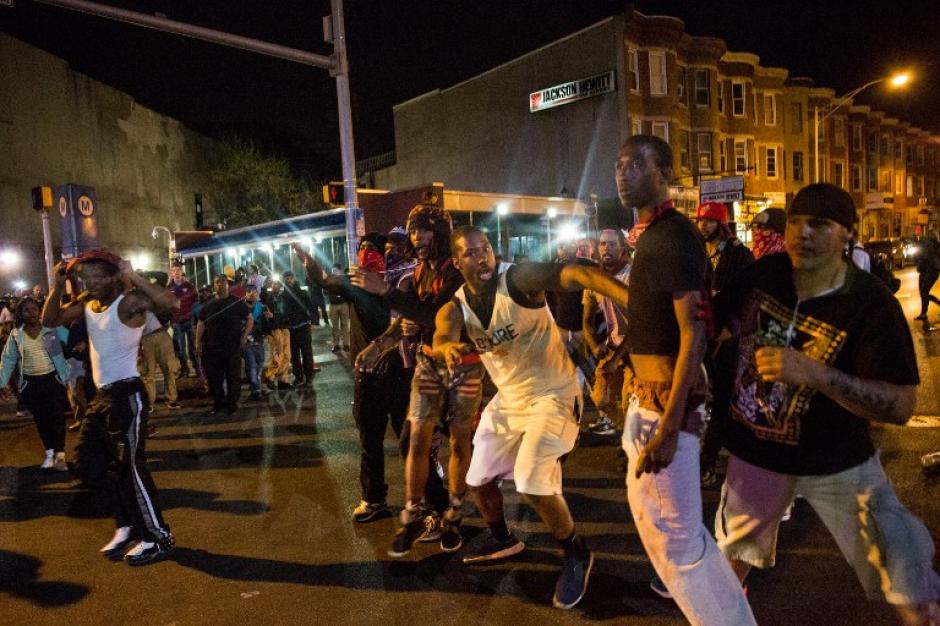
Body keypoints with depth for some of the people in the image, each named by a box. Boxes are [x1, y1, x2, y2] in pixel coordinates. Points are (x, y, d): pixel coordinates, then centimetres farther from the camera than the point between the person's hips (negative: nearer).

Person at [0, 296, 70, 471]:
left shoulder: (49, 331, -2)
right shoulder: (15, 335, 1)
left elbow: (59, 356, 2)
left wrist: (67, 378, -3)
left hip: (52, 379, -1)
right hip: (30, 383, 1)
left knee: (57, 417, -3)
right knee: (41, 419, 10)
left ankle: (59, 455, 3)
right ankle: (49, 453, 22)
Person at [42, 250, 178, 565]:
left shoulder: (129, 301, -17)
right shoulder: (86, 302, 9)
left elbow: (169, 302, -35)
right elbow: (49, 320, 16)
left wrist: (133, 276, -30)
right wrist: (58, 286, 4)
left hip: (127, 396, -10)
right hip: (102, 396, 10)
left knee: (130, 467, -4)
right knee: (88, 464, 17)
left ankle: (158, 537, 9)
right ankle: (128, 524, 31)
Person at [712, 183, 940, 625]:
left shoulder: (872, 303, -21)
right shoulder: (764, 273, -9)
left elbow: (900, 405, -25)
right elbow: (714, 321, 6)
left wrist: (813, 373, -38)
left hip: (837, 461, -3)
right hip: (755, 450, 4)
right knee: (734, 549, 24)